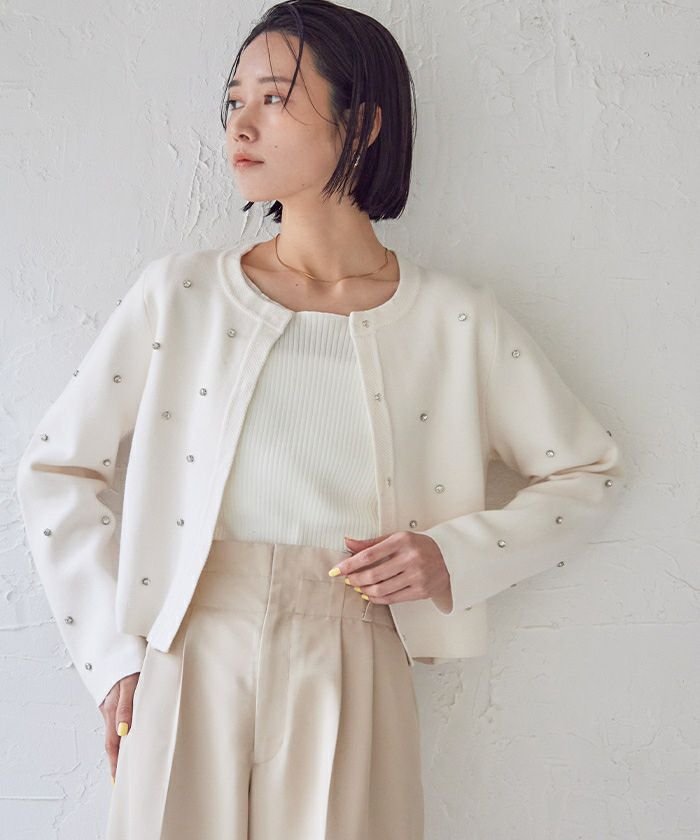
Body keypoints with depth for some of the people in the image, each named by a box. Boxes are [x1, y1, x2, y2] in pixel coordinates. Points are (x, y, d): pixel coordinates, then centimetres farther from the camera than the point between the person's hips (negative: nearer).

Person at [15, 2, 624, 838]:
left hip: (353, 683, 0)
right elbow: (54, 469, 6)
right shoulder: (178, 295, 0)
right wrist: (116, 653, 0)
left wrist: (456, 556, -6)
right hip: (193, 669, 1)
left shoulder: (451, 320, -1)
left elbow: (588, 471, 9)